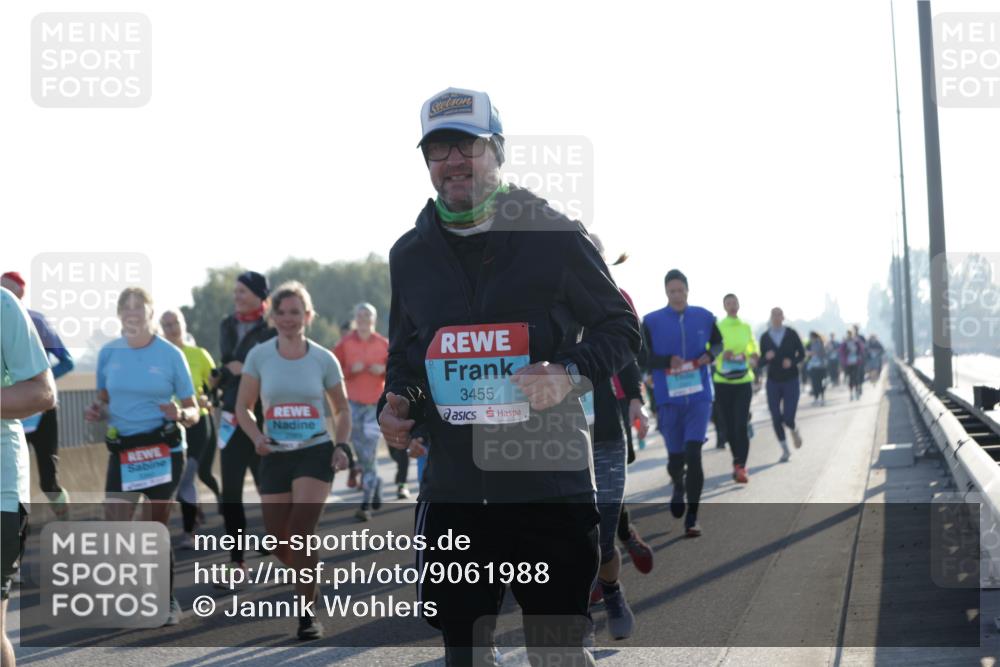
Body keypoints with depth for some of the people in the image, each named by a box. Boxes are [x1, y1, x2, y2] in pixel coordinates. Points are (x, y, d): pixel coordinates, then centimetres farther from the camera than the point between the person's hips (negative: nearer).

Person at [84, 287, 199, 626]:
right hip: (121, 449, 3)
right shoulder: (109, 353, 3)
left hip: (162, 449, -3)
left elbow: (193, 411, 0)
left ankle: (168, 601, 16)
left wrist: (181, 415, -23)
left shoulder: (170, 354, -4)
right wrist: (96, 411, -8)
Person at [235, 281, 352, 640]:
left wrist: (342, 446, -5)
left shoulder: (324, 359, -1)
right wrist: (256, 436, -13)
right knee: (280, 544, 3)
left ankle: (306, 614, -7)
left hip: (316, 453, -2)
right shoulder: (259, 356, 0)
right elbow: (243, 408, 5)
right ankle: (310, 575, 36)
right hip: (275, 457, 2)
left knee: (300, 534, -17)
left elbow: (342, 409, 10)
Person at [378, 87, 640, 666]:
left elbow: (620, 327, 5)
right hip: (453, 487, 4)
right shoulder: (411, 254, 11)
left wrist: (572, 373, -13)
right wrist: (397, 404, 5)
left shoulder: (555, 236, -2)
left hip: (551, 484, -4)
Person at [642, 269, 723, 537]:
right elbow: (642, 359, -2)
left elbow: (718, 342, 19)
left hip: (699, 397, 0)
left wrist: (710, 355, -3)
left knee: (693, 454, -14)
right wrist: (667, 361, -18)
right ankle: (678, 487, 44)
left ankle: (692, 517, -8)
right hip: (669, 400, 0)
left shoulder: (703, 318, 4)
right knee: (675, 457, 7)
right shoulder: (652, 322, -2)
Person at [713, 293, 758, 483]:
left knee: (741, 425, -11)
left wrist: (749, 359, -6)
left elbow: (755, 356, 16)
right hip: (722, 382, 0)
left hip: (743, 381, 0)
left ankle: (740, 467, -13)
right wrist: (721, 354, -19)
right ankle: (738, 463, 23)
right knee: (729, 426, 6)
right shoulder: (717, 327, 2)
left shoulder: (746, 327, 9)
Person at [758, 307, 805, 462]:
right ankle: (785, 450, 16)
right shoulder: (765, 337, 0)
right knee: (776, 418, -1)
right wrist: (766, 357, -20)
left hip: (791, 381, -2)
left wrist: (792, 361, -16)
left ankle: (794, 430, 27)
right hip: (773, 382, 2)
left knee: (788, 419, -9)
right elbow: (762, 361, 4)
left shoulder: (792, 334, -3)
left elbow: (802, 354, 4)